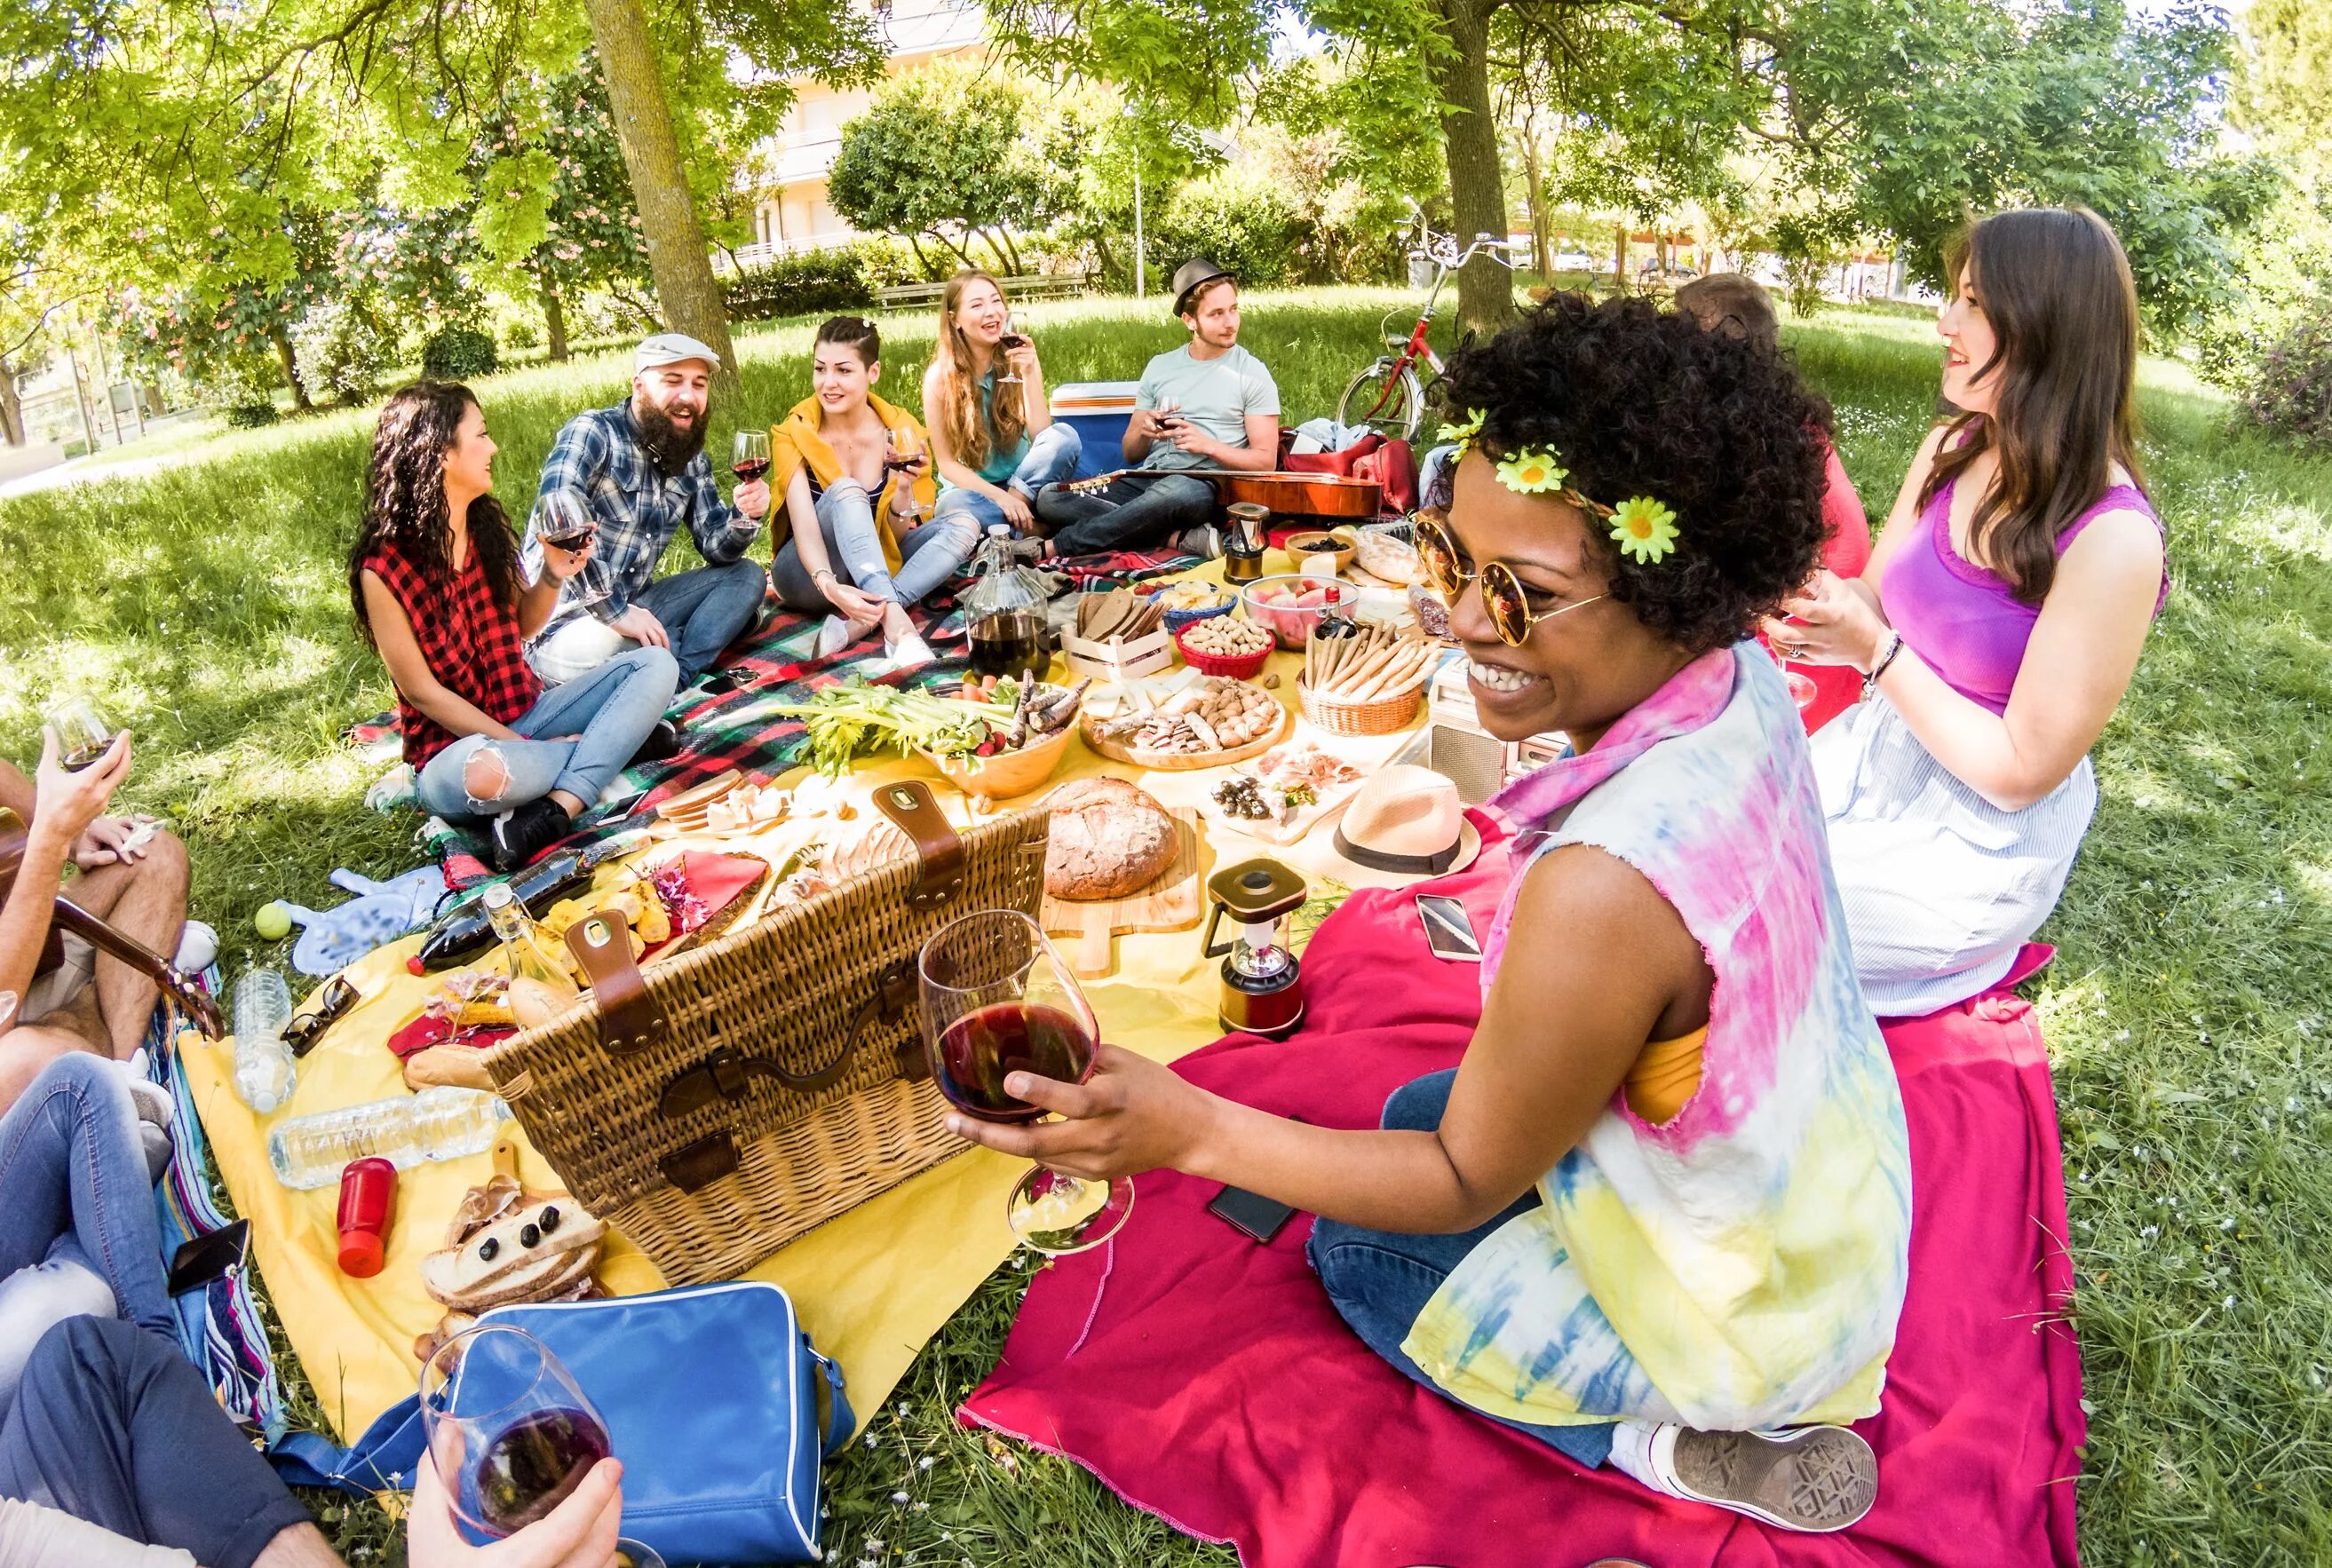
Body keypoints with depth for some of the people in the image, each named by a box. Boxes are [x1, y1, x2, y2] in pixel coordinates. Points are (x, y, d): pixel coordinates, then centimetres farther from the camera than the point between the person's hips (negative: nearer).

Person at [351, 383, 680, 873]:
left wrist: (554, 575, -7)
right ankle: (614, 740, -11)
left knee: (655, 664, -12)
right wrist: (522, 745, -17)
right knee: (487, 773, -42)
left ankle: (555, 812, -27)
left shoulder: (485, 527, 3)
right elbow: (422, 692, -14)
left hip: (527, 712, 7)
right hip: (457, 744, -7)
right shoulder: (382, 569, -15)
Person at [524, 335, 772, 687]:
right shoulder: (592, 434, -15)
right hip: (564, 622, -7)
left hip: (632, 605, 8)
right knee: (598, 649, -39)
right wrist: (615, 613, -30)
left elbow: (716, 549, 7)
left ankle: (675, 678, -22)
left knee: (746, 576, -3)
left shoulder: (693, 460, 7)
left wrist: (744, 516, -15)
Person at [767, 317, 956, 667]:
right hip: (810, 575, -3)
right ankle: (896, 623, -46)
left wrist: (904, 488, -28)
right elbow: (804, 527, -27)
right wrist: (829, 585, -47)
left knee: (961, 527, -20)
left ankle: (857, 623, -35)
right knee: (845, 491, -31)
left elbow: (895, 537, -7)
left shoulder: (900, 430, -8)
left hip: (873, 569, 3)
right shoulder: (794, 434, -14)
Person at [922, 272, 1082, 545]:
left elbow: (1042, 436, -10)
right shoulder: (940, 377, -8)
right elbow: (947, 464, -8)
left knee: (1064, 436, -25)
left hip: (1025, 486, 2)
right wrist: (1000, 496, -22)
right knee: (958, 504, -38)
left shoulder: (1021, 360, -1)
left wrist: (1029, 374, -21)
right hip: (972, 489, -2)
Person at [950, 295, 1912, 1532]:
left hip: (1748, 1316, -7)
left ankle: (1665, 1443, 10)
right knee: (1414, 1108, 24)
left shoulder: (1602, 889, -42)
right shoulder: (1742, 678, -18)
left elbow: (1464, 1184, -24)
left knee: (1357, 1251, 14)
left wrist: (1194, 1132, -27)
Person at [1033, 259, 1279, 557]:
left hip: (1206, 486, -5)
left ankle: (1052, 549, -29)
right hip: (1148, 480, 5)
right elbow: (1131, 454, 17)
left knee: (1175, 490, -42)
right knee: (1049, 497, -17)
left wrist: (1207, 445, -14)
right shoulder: (1161, 367, 15)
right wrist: (1143, 431, -6)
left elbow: (1265, 460, 0)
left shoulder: (1252, 373, 4)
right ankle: (1182, 537, -25)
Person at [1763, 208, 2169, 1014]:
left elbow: (2021, 771, -21)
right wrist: (1821, 607, -16)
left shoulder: (2113, 542, -25)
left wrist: (1874, 648, -25)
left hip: (1983, 839, -6)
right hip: (1881, 753, 6)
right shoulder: (1952, 450, -5)